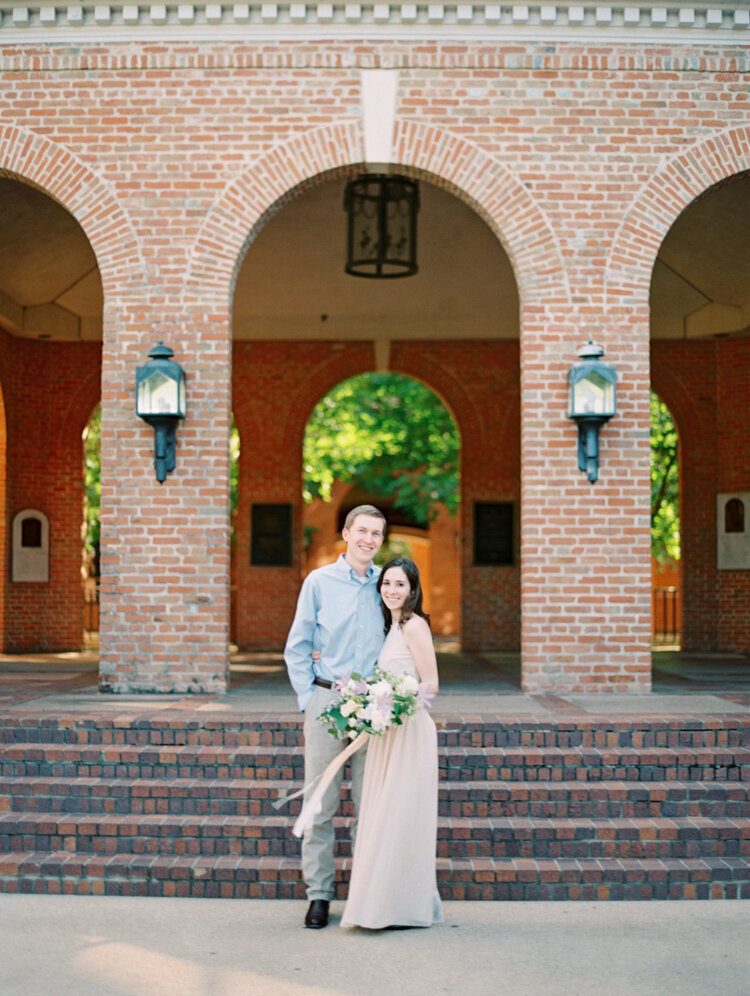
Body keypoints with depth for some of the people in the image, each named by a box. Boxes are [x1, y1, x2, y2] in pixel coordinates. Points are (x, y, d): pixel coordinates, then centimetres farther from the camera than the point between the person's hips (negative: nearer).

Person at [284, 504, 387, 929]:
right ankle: (319, 894, 11)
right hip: (327, 700, -1)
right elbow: (297, 647, 6)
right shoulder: (319, 582, 3)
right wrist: (308, 698, -2)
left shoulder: (385, 583, 8)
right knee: (321, 802, 1)